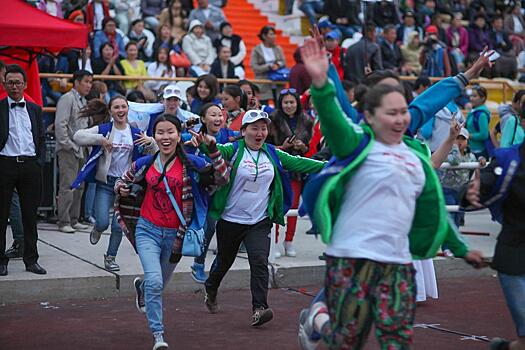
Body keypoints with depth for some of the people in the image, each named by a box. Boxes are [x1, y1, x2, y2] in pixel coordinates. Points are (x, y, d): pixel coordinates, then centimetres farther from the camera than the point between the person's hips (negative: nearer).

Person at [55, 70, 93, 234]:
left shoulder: (83, 101, 18)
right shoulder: (67, 99, -9)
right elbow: (60, 124, -16)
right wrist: (68, 145, -17)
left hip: (80, 150, 9)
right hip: (68, 150, -9)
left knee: (79, 186, 11)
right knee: (68, 186, -9)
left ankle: (74, 220, 19)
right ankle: (63, 222, -6)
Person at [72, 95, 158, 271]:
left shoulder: (135, 133, 6)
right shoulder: (103, 130, -2)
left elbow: (154, 154, 7)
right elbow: (77, 136, -12)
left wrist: (151, 142, -14)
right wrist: (99, 139, -24)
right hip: (105, 183, -2)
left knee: (118, 226, 4)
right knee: (103, 223, -9)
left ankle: (110, 257, 25)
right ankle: (97, 228, 29)